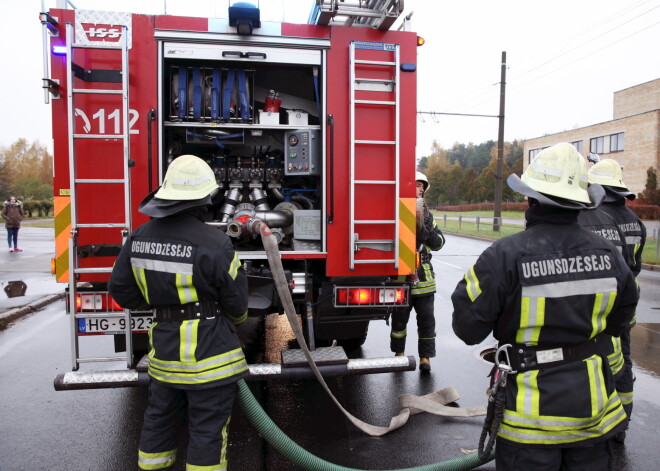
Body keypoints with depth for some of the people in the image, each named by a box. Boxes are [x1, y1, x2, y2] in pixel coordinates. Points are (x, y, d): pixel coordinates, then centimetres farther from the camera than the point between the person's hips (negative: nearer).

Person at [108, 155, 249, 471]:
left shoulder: (140, 237, -1)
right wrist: (238, 316, 11)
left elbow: (121, 291, 7)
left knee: (159, 418, 24)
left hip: (163, 350, 6)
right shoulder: (213, 243, -21)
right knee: (207, 429, 8)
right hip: (208, 352, -6)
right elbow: (236, 303, -12)